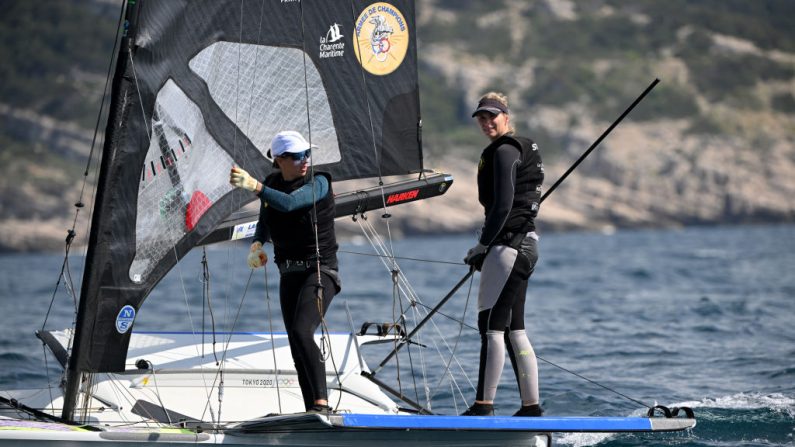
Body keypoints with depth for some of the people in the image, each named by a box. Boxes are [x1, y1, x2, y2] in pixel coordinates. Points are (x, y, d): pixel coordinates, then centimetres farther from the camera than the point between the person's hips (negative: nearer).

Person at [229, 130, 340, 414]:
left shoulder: (318, 183, -11)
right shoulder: (272, 184, 7)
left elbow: (289, 203, -30)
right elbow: (264, 222, 21)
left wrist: (254, 186, -41)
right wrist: (257, 245, 1)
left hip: (320, 270, -7)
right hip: (289, 274, 7)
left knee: (302, 332, -26)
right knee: (296, 346, 5)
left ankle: (322, 403, -27)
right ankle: (312, 411, 10)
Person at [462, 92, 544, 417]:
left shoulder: (504, 151, -9)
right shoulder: (521, 149, 22)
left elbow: (504, 203, -18)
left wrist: (483, 244, -12)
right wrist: (487, 248, 17)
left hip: (509, 244, -11)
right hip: (522, 245, 11)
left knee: (492, 325, -12)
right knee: (513, 329, 10)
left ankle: (484, 406, -15)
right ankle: (531, 406, 11)